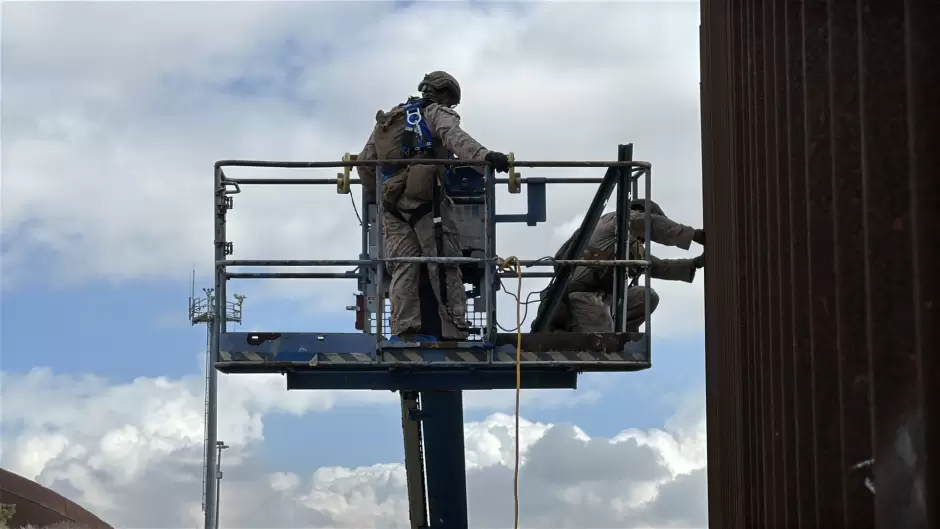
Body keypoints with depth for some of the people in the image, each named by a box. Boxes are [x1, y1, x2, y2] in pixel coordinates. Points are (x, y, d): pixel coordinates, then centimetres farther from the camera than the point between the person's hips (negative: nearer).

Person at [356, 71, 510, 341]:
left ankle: (405, 335, -3)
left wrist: (374, 192, 43)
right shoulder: (437, 113, 7)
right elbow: (455, 137, -16)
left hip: (392, 203, 6)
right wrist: (484, 155, -32)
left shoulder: (387, 120, 27)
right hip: (426, 200, -6)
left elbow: (364, 162, 27)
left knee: (403, 268, 4)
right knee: (444, 267, -4)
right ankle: (455, 333, -9)